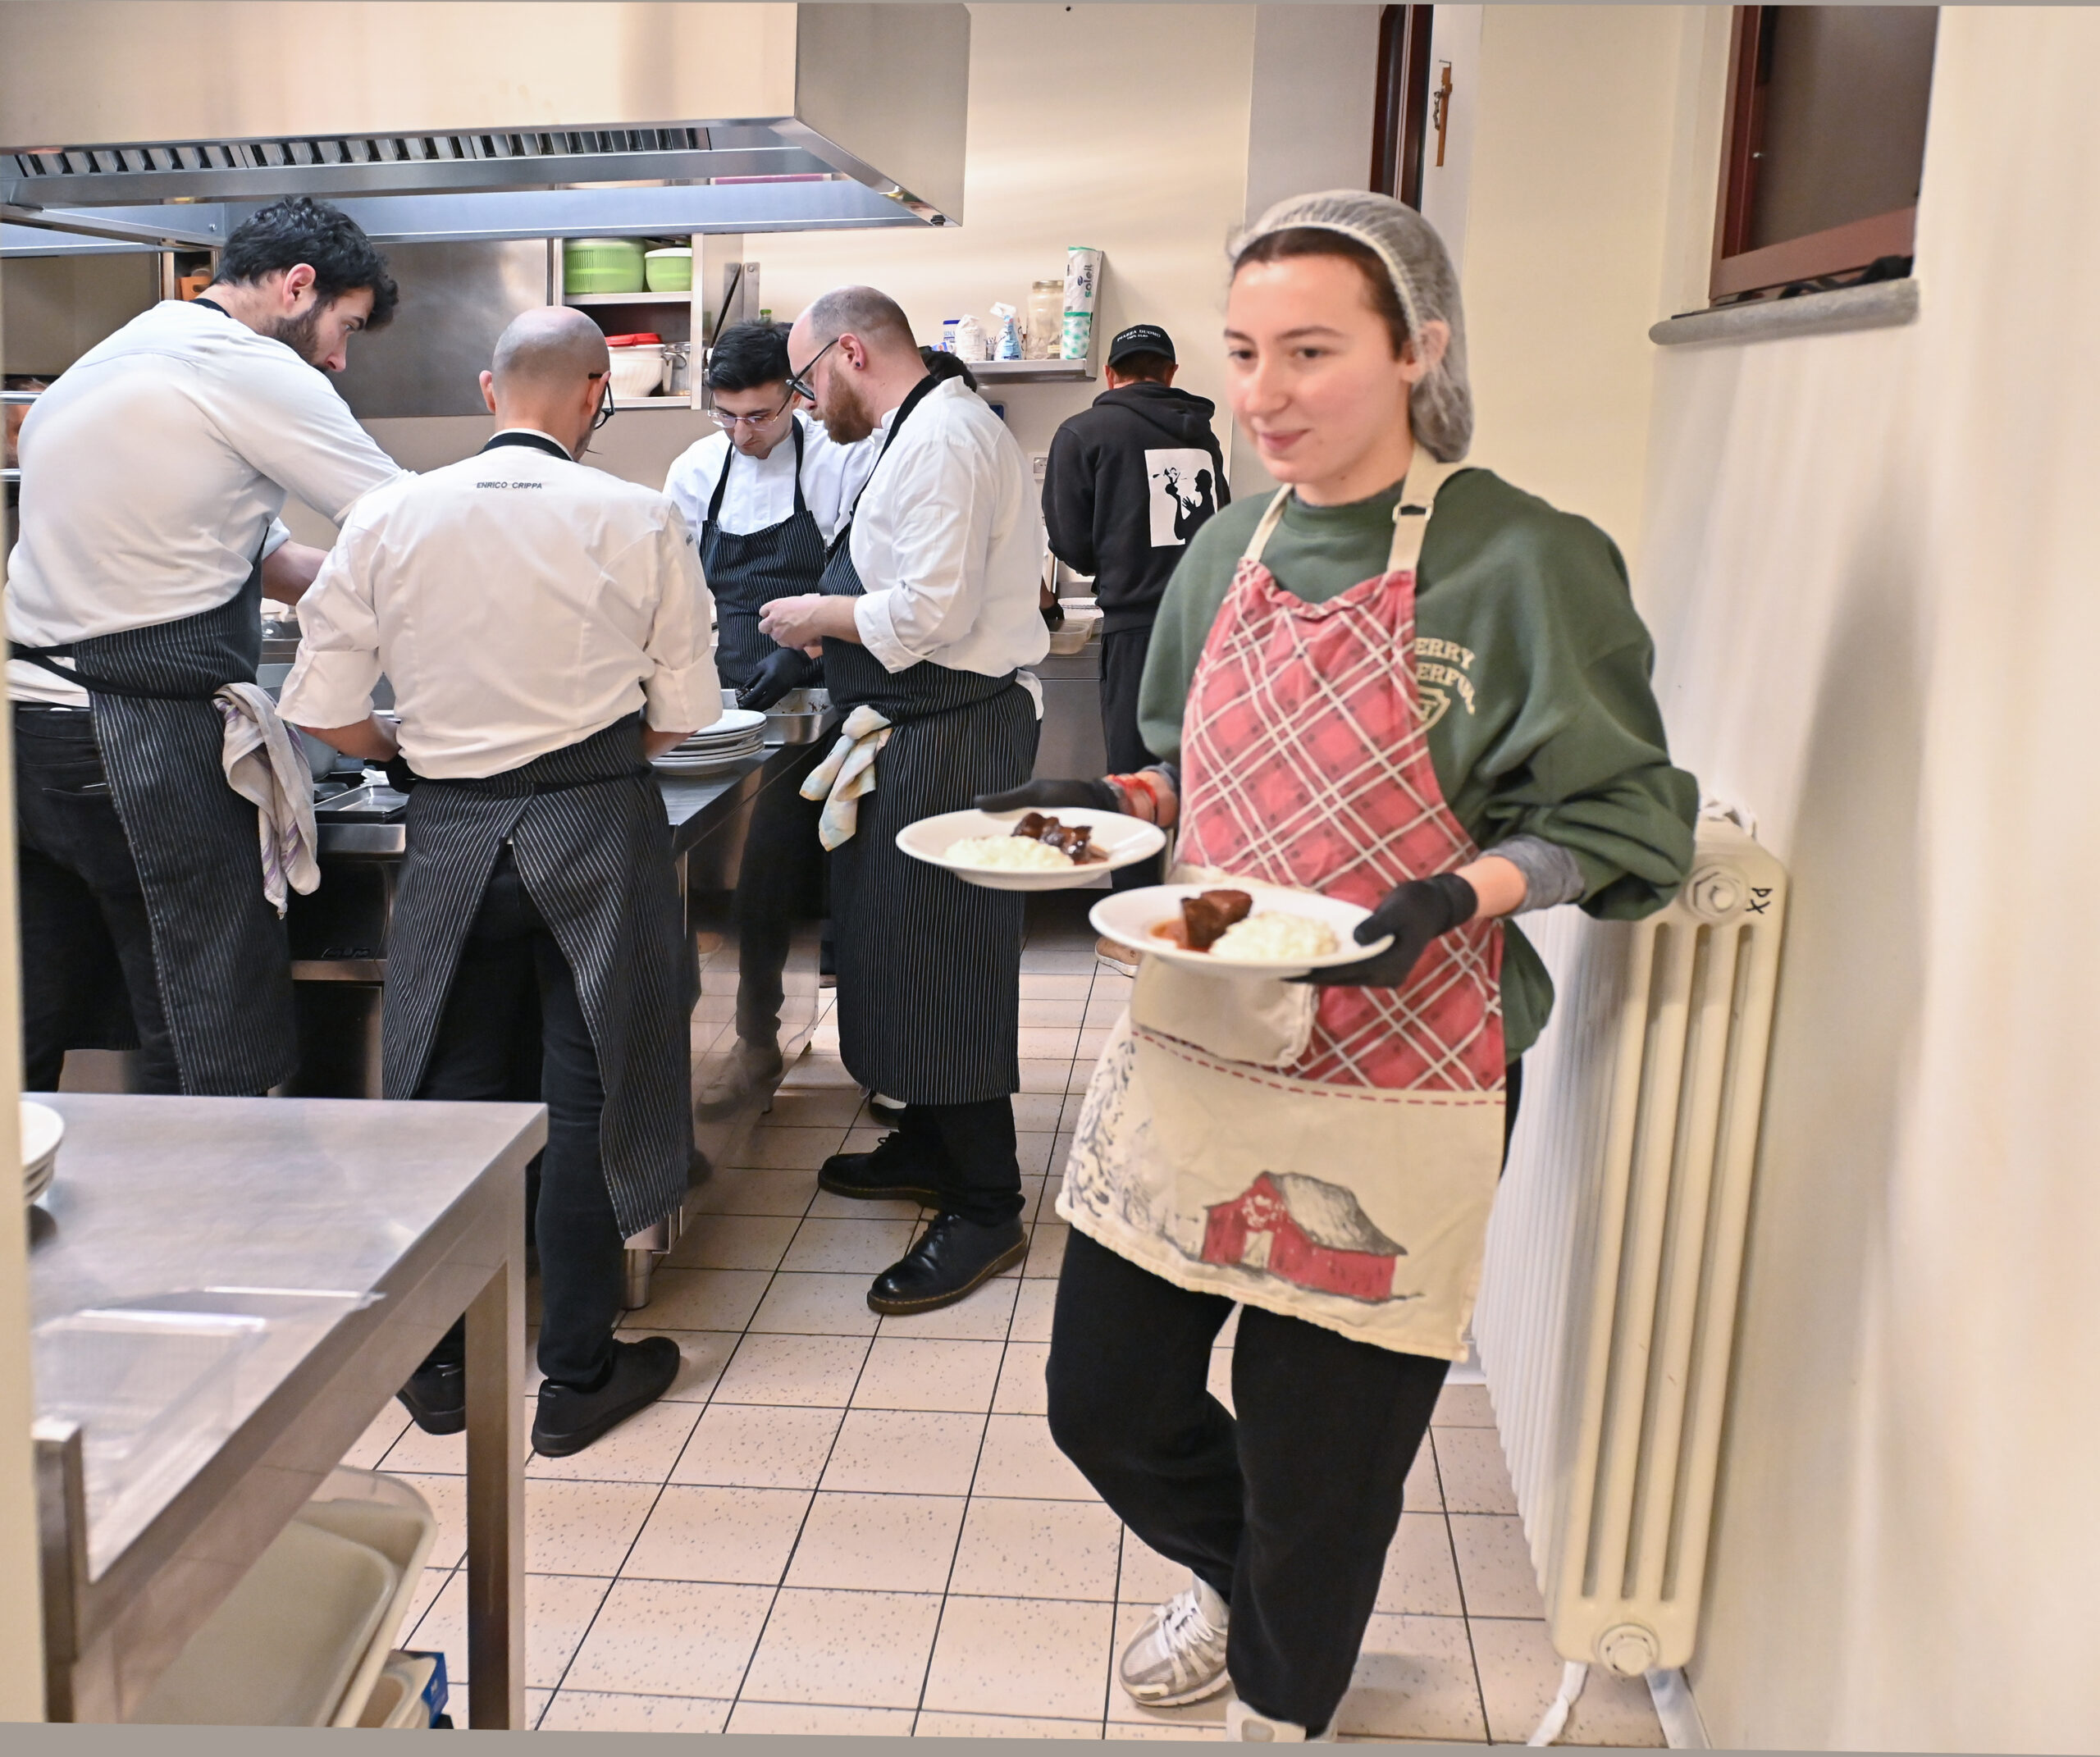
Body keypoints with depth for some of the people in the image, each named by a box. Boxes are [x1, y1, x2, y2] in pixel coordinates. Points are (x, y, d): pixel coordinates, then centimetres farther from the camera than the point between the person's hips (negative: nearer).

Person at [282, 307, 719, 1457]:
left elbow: (323, 710, 0)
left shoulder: (390, 517, -1)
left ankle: (443, 1362, 26)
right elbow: (682, 712, -2)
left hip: (451, 835, 2)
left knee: (452, 1089, 14)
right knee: (586, 1095, 8)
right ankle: (576, 1375, 17)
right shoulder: (637, 520, -6)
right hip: (595, 831, -2)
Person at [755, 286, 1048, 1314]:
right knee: (900, 944, 19)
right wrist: (832, 620, 10)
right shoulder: (925, 431, 17)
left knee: (946, 959, -5)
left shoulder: (942, 437, -17)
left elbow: (933, 611, -24)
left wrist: (822, 613, -10)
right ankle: (926, 1149, 35)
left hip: (955, 734, -11)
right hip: (920, 731, 11)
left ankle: (984, 1208, 5)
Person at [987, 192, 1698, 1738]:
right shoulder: (1232, 553, 6)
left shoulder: (1524, 563, -13)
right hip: (1193, 1046, 6)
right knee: (1104, 1396, 15)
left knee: (1320, 1448, 8)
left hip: (1391, 1083, -5)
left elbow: (1621, 821, -9)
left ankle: (1280, 1701, 42)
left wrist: (1457, 893, -25)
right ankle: (1236, 1575, 49)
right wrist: (1112, 802, -2)